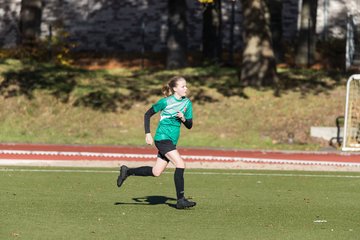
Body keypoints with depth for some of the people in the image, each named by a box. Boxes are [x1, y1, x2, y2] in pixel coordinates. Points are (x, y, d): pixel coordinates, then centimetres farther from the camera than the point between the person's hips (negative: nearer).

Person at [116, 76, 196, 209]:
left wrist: (183, 119, -12)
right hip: (163, 138, -7)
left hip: (172, 141, 7)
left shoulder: (187, 103, 7)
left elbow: (189, 126, 9)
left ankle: (127, 172, 28)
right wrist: (147, 134, -7)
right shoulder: (166, 101, -9)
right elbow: (147, 114, 0)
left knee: (156, 172, 10)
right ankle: (180, 200, -15)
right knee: (180, 164, -19)